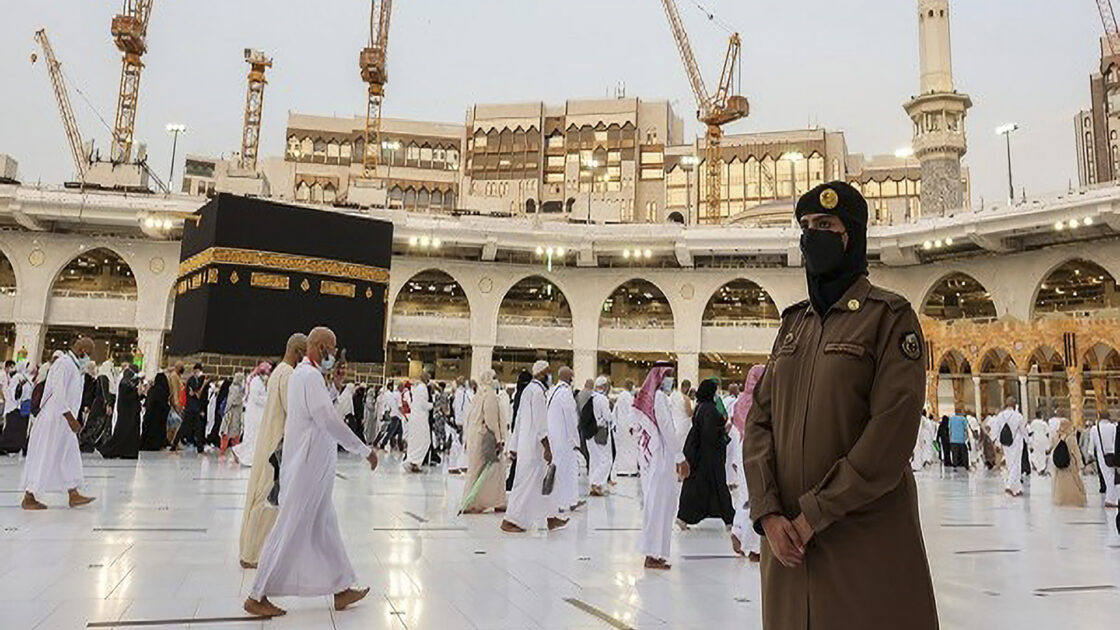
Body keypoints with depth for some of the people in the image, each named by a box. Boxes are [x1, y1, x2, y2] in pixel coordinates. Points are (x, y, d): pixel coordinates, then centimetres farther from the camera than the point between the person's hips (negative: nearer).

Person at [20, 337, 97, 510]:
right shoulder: (64, 364, -16)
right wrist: (71, 419, -22)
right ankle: (28, 498, 8)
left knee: (69, 457, 9)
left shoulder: (73, 366, 14)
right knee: (43, 458, -2)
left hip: (63, 422, 10)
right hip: (53, 421, -10)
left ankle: (74, 495, 13)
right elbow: (58, 395, -22)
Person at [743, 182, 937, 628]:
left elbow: (892, 435, -15)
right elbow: (760, 420, 6)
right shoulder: (793, 323, 12)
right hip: (788, 538, 5)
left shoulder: (889, 316, -5)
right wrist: (768, 512, -7)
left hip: (868, 539, -5)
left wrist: (815, 514, -14)